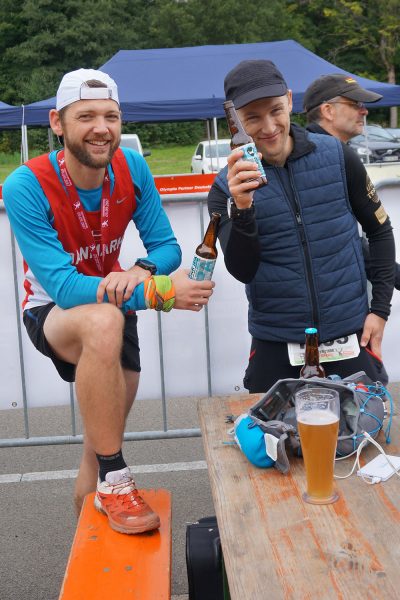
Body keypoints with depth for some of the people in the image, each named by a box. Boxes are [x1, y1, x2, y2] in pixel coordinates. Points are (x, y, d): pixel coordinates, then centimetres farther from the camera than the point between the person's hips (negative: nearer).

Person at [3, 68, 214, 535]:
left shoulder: (131, 169, -14)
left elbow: (165, 245, -9)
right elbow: (63, 286, -35)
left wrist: (140, 272, -35)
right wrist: (159, 292, -45)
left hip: (113, 304, 5)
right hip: (52, 313, -5)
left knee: (103, 443, 11)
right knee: (105, 322, -40)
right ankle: (114, 481, -26)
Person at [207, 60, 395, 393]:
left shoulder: (337, 157, -4)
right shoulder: (227, 188, -6)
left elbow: (380, 231, 7)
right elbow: (242, 270, -15)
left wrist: (381, 308, 2)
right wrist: (242, 208, -31)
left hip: (349, 335, 1)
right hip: (275, 343, 0)